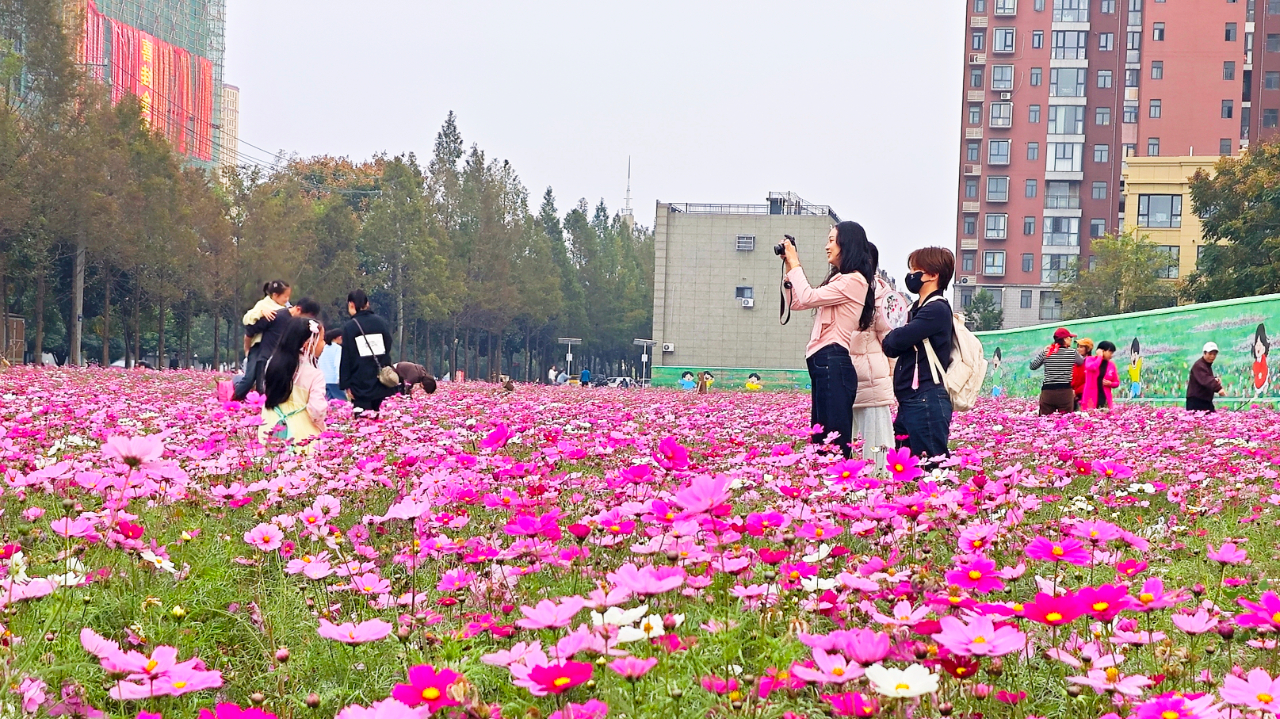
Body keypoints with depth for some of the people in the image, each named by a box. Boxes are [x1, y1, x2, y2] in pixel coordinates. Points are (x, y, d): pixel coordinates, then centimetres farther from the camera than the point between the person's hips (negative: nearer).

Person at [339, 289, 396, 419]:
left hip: (361, 383, -4)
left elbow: (346, 359, -6)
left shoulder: (349, 327, -6)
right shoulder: (381, 322, 6)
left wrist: (346, 384, -3)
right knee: (376, 413, 15)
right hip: (381, 381, 4)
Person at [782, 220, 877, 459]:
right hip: (825, 363, 10)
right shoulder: (841, 280, 23)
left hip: (833, 363, -10)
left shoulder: (853, 281, -8)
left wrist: (795, 264, -2)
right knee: (820, 440, 8)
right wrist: (790, 268, 19)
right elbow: (797, 303, 25)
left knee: (834, 441, -13)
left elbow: (807, 298, -14)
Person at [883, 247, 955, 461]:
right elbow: (893, 349, 16)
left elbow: (897, 341, -18)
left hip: (926, 401, -10)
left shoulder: (936, 309, -11)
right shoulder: (919, 308, 18)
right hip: (910, 401, 10)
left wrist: (889, 339, 3)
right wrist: (892, 342, -6)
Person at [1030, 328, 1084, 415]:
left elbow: (1033, 366, 9)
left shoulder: (1045, 352, 1)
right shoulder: (1072, 352, -2)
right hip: (1065, 391, -1)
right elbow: (1081, 361, 16)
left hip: (1047, 391, 1)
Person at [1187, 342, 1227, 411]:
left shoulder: (1208, 365, 17)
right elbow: (1205, 380, -31)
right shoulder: (1199, 366, -14)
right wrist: (1218, 388, -46)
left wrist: (1215, 381, 3)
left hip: (1206, 401, 9)